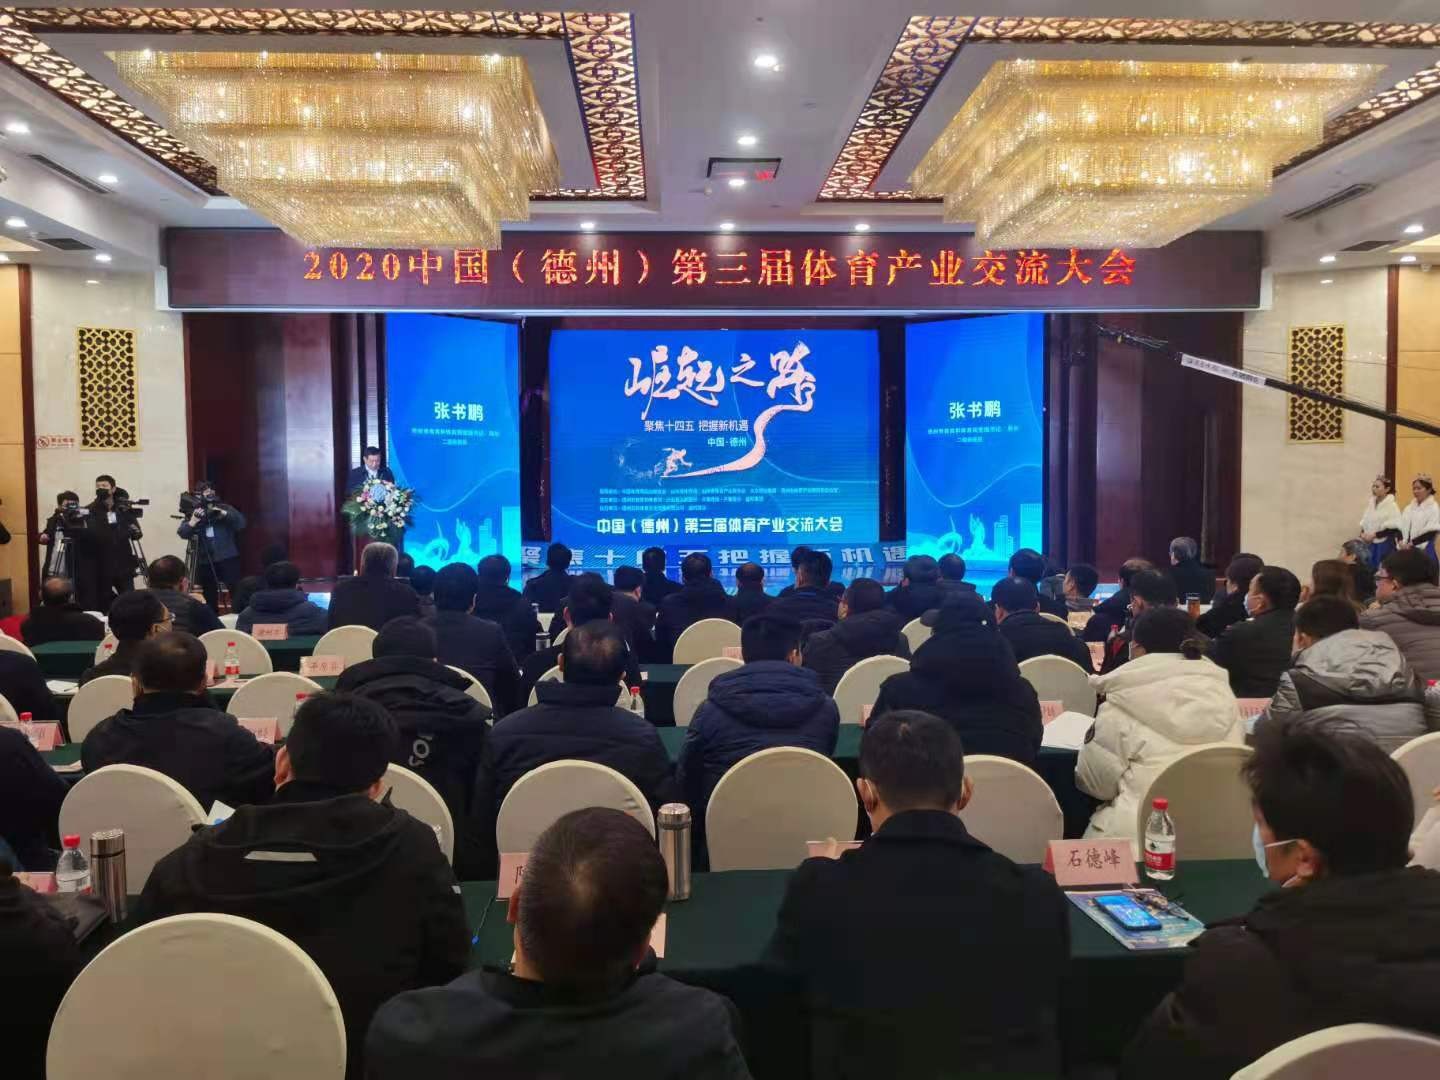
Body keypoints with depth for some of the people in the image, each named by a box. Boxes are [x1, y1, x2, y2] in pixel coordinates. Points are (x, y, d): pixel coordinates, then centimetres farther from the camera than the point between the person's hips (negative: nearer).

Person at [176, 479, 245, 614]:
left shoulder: (224, 508, 7)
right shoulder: (192, 513, 7)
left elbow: (241, 523, -5)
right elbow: (182, 533, -5)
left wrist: (225, 514, -17)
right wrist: (193, 521, -23)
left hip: (227, 558, -2)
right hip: (205, 561, 2)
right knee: (210, 598, 8)